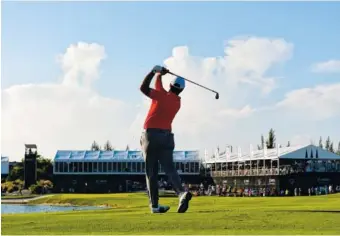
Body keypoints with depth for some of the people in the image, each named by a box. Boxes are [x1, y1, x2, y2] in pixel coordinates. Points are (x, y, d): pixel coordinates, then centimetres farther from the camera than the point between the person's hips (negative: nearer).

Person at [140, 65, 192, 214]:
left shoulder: (163, 95, -5)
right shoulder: (177, 103, 13)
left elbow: (144, 88, 1)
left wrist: (154, 72, 7)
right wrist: (158, 75, 27)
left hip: (151, 135, -4)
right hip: (167, 137, 4)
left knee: (151, 173, 1)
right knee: (170, 169, -2)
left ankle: (154, 205, -2)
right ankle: (182, 193, -28)